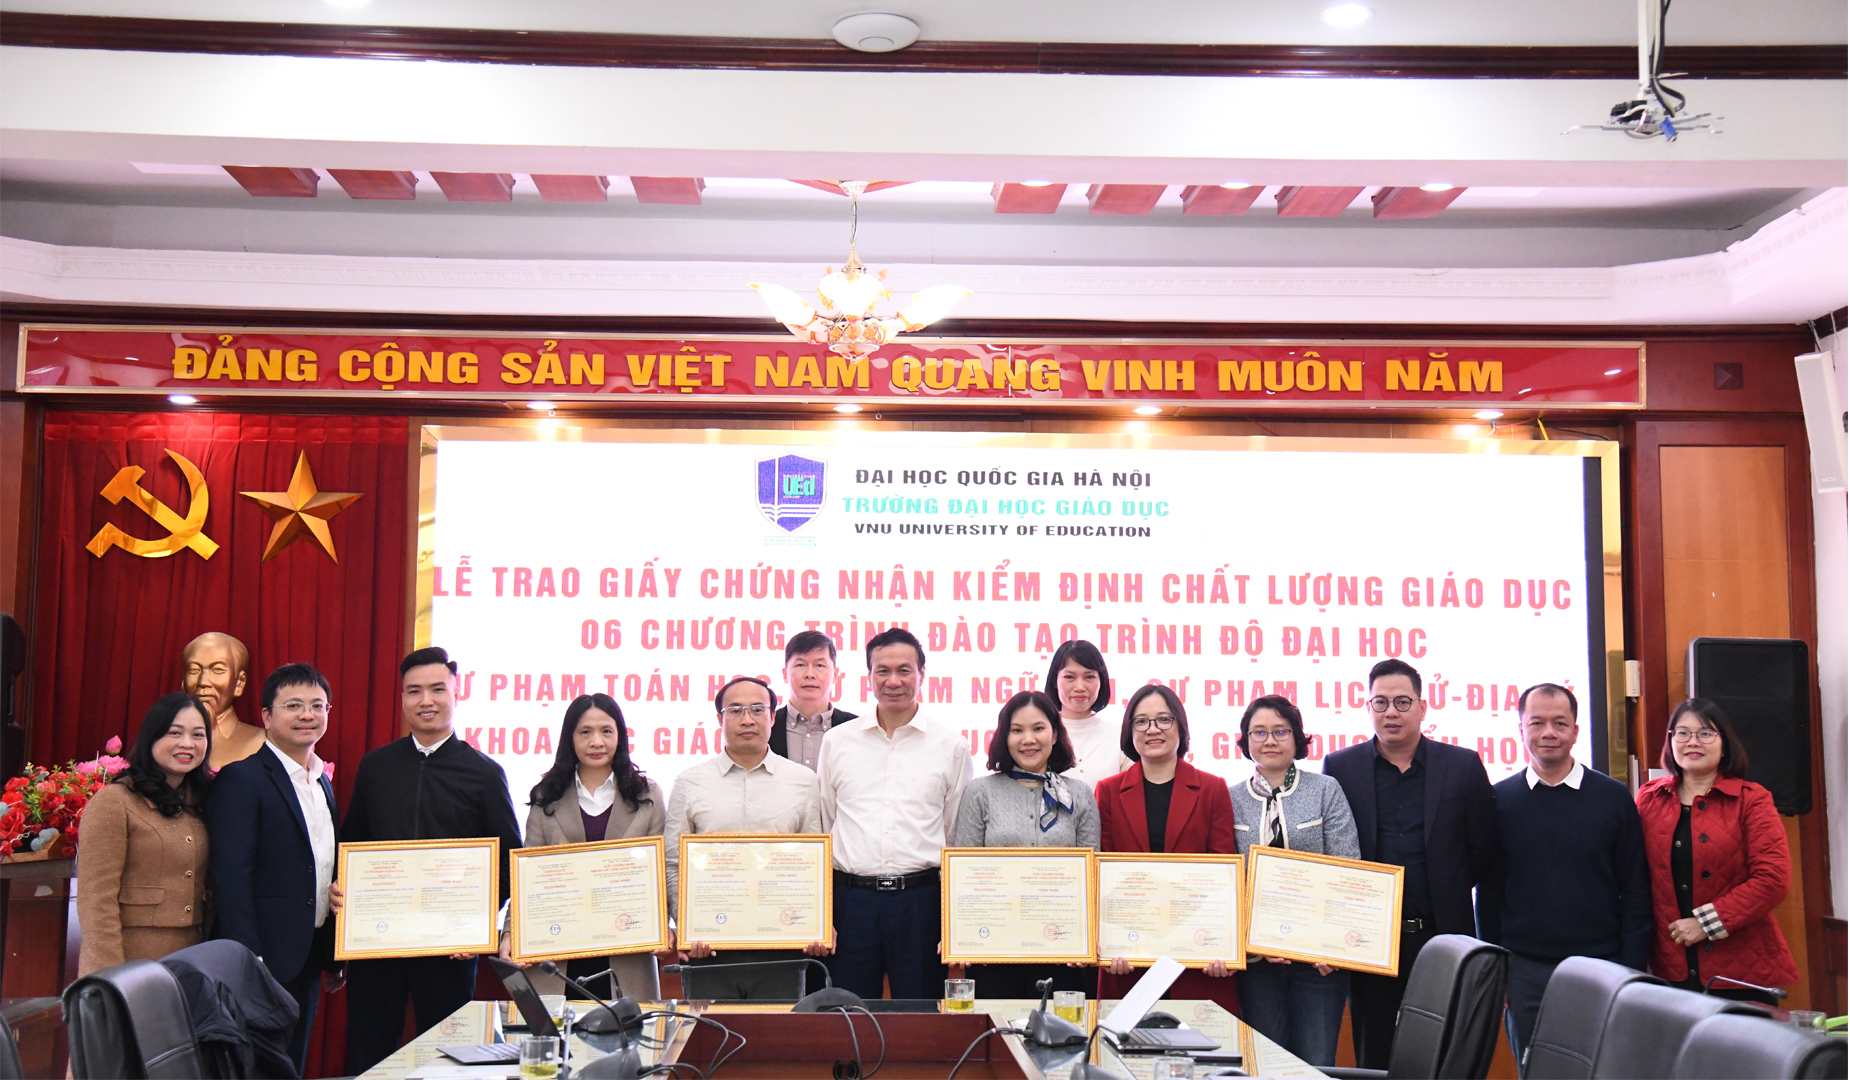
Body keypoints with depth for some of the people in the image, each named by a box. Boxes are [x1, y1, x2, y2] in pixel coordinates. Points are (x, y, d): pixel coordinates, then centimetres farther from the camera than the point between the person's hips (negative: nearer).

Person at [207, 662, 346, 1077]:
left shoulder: (323, 783, 15)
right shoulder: (240, 779, -10)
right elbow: (231, 878, -16)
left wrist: (333, 958, 15)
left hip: (307, 962, 8)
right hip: (263, 960, -8)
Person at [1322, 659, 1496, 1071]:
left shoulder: (1464, 766, 4)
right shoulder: (1339, 767, 5)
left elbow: (1484, 851, 7)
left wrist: (1446, 894, 4)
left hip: (1442, 938, 0)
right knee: (1373, 1059, 6)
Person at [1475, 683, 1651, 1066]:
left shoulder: (1614, 797, 1)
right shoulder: (1500, 801, 2)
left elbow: (1636, 892, 3)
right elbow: (1488, 892, 6)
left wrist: (1632, 969, -3)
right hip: (1524, 972, 1)